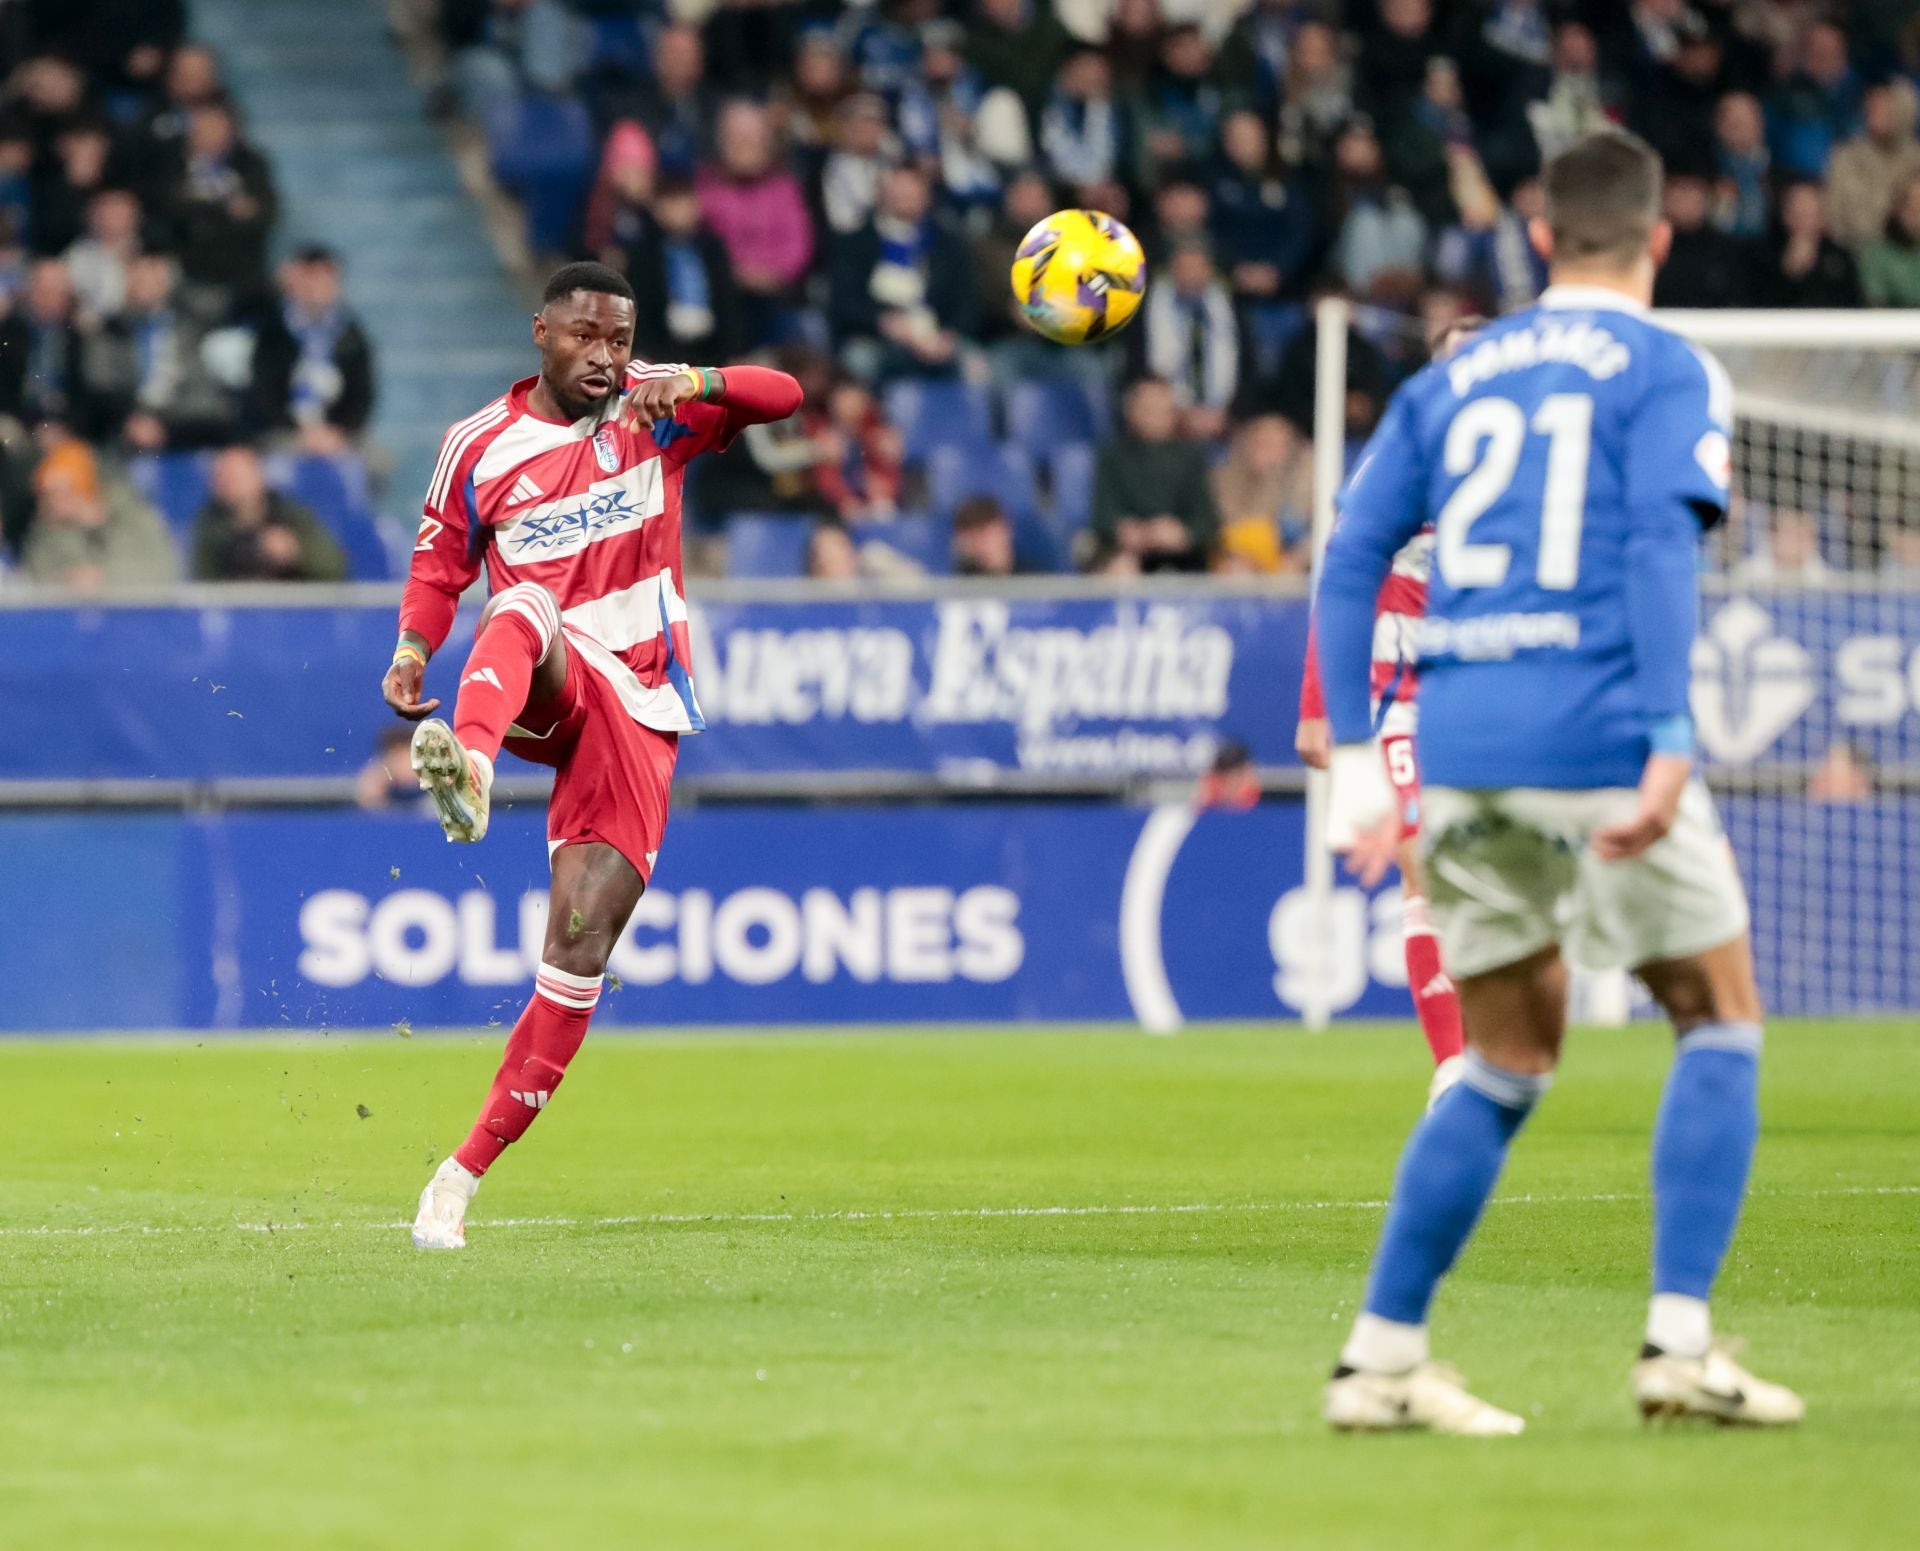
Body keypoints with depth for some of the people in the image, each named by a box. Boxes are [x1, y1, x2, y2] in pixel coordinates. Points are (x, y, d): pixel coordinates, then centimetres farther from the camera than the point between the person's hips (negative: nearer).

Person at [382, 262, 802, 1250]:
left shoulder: (654, 412, 5)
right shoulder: (479, 447, 5)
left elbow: (783, 397, -6)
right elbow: (439, 565, 15)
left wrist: (696, 382, -26)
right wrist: (413, 651, -4)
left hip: (639, 712, 1)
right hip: (545, 688, -1)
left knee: (583, 938, -9)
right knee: (526, 605, -37)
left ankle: (467, 1170, -3)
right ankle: (469, 768, -69)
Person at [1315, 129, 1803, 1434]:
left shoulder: (1451, 378, 17)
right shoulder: (1668, 371, 2)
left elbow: (1353, 555, 12)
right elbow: (1662, 547, -12)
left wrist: (1357, 757, 12)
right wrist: (1668, 746, -18)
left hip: (1458, 741, 5)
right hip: (1596, 729, -5)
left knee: (1505, 1068, 15)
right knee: (1722, 1025, 9)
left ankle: (1380, 1359, 10)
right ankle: (1679, 1343, -2)